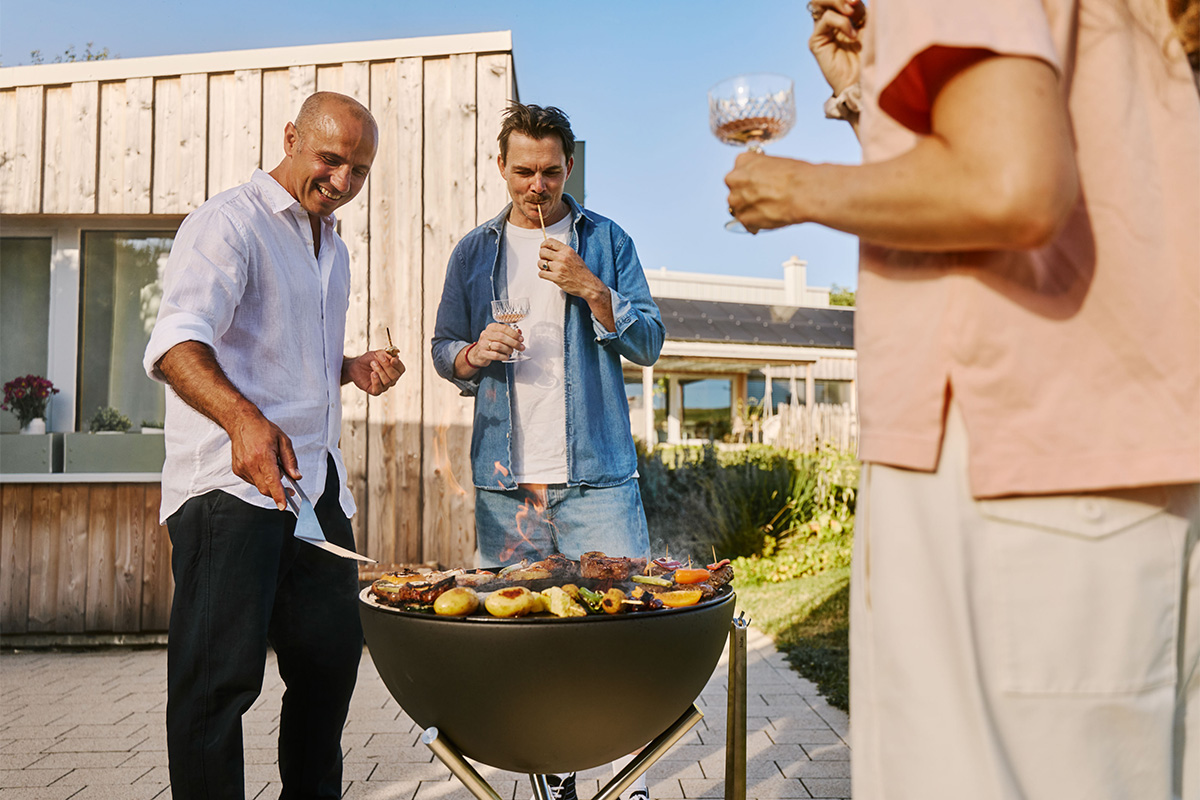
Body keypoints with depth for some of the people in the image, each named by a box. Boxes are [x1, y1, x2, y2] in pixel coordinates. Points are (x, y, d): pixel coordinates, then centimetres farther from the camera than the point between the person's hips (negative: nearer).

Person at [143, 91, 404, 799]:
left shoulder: (333, 248, 20)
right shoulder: (230, 223, -7)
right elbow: (176, 344, -22)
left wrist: (353, 369, 11)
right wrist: (243, 418, -40)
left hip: (318, 482, 9)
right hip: (233, 484, -8)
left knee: (333, 658, 14)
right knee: (221, 675, -6)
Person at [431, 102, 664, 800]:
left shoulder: (605, 239, 8)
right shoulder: (474, 252, 13)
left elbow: (649, 344, 3)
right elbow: (444, 348, 17)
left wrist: (591, 289, -12)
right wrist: (472, 355, -6)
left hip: (596, 473, -1)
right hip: (505, 479, 2)